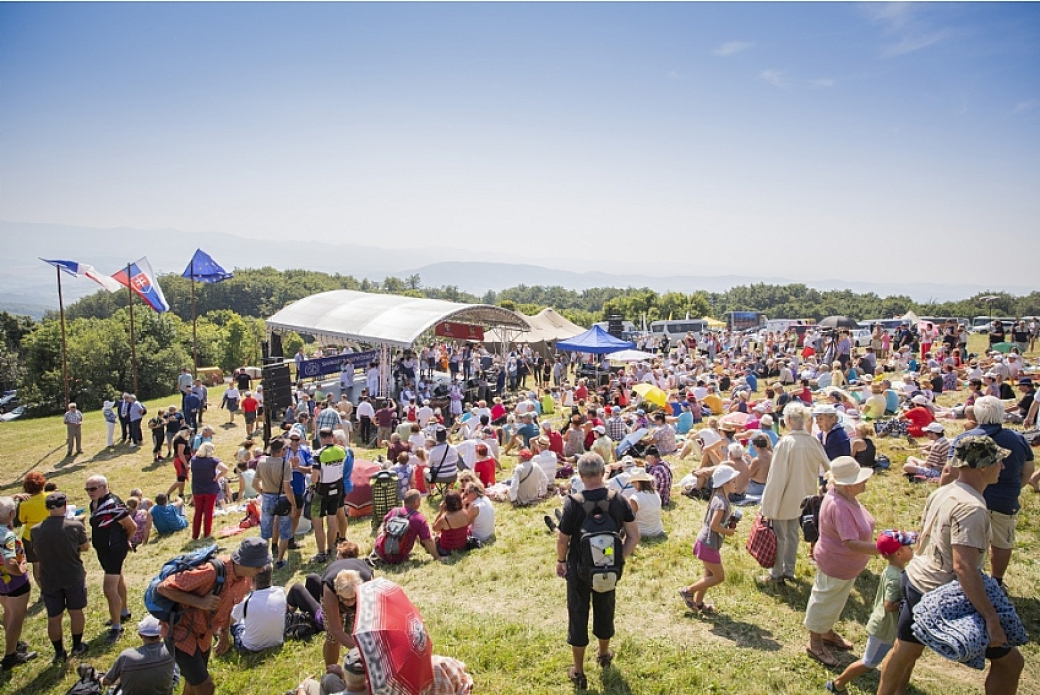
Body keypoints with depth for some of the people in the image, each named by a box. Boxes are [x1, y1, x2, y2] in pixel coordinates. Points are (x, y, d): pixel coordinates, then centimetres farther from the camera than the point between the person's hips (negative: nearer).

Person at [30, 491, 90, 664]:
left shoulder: (36, 530, -8)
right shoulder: (75, 526, -16)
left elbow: (37, 551, 7)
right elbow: (86, 547, -2)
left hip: (49, 580, 2)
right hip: (73, 577, -2)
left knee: (53, 617, 13)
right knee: (76, 612, 15)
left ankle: (59, 652, 24)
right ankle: (77, 646, 26)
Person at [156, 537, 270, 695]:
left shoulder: (244, 578, -10)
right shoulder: (210, 572, -35)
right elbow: (163, 587, -28)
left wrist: (225, 632, 9)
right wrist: (200, 602, -34)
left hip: (204, 635, 8)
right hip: (182, 632, -7)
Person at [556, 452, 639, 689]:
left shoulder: (573, 503, -22)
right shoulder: (619, 501, -12)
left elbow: (562, 540, -14)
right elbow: (634, 536, -8)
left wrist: (561, 561, 3)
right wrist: (620, 559, 3)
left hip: (579, 569, -3)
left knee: (578, 616, 13)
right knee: (605, 610, 25)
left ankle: (578, 672, 25)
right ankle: (604, 654, 49)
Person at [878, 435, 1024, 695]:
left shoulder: (941, 493, 6)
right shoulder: (971, 507, -21)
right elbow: (963, 567, -29)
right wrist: (991, 618, -27)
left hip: (915, 580, 9)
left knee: (903, 653, 20)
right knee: (1010, 661, 9)